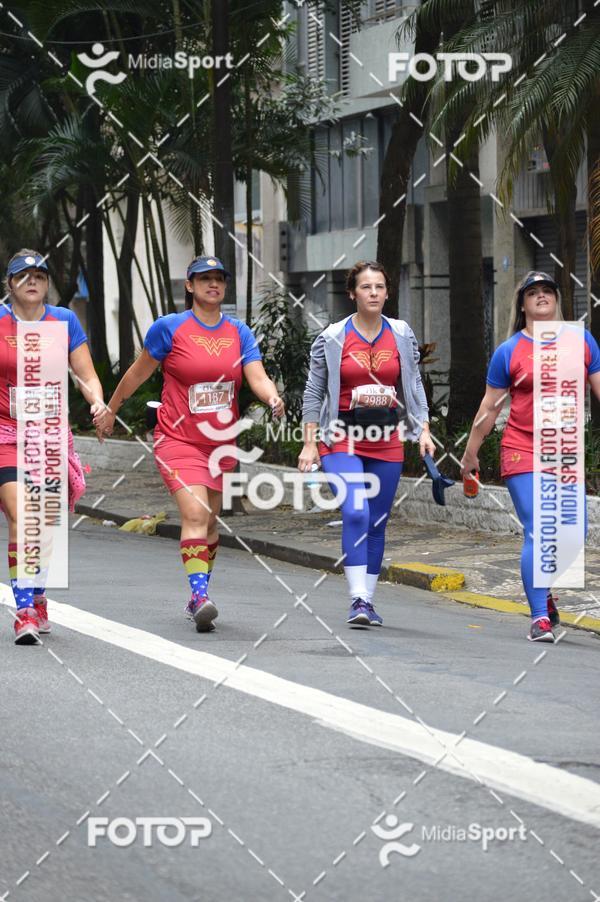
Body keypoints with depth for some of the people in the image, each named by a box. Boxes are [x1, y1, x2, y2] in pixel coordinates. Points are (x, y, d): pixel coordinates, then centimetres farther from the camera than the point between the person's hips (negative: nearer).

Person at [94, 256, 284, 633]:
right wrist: (110, 409, 14)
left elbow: (258, 377, -6)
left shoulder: (239, 332, 5)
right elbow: (138, 373, 7)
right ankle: (201, 595, -29)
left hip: (221, 442, 5)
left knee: (211, 521, 13)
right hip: (178, 439, -5)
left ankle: (199, 598, 27)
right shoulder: (169, 328, -6)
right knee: (195, 514, -21)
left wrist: (273, 397, -28)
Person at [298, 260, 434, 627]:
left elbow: (414, 385, 13)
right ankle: (359, 599, -21)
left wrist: (423, 429, 3)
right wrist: (310, 443, -1)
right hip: (343, 438, -3)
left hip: (387, 441, 3)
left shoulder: (402, 335, 6)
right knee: (355, 513, -20)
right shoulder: (332, 339, -2)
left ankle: (368, 600, 16)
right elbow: (314, 392, 2)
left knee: (377, 523, 7)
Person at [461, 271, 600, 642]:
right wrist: (471, 453, 10)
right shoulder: (509, 351, 1)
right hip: (523, 452, -3)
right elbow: (491, 406, 6)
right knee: (537, 534, -10)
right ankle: (540, 618, -5)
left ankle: (543, 588, 29)